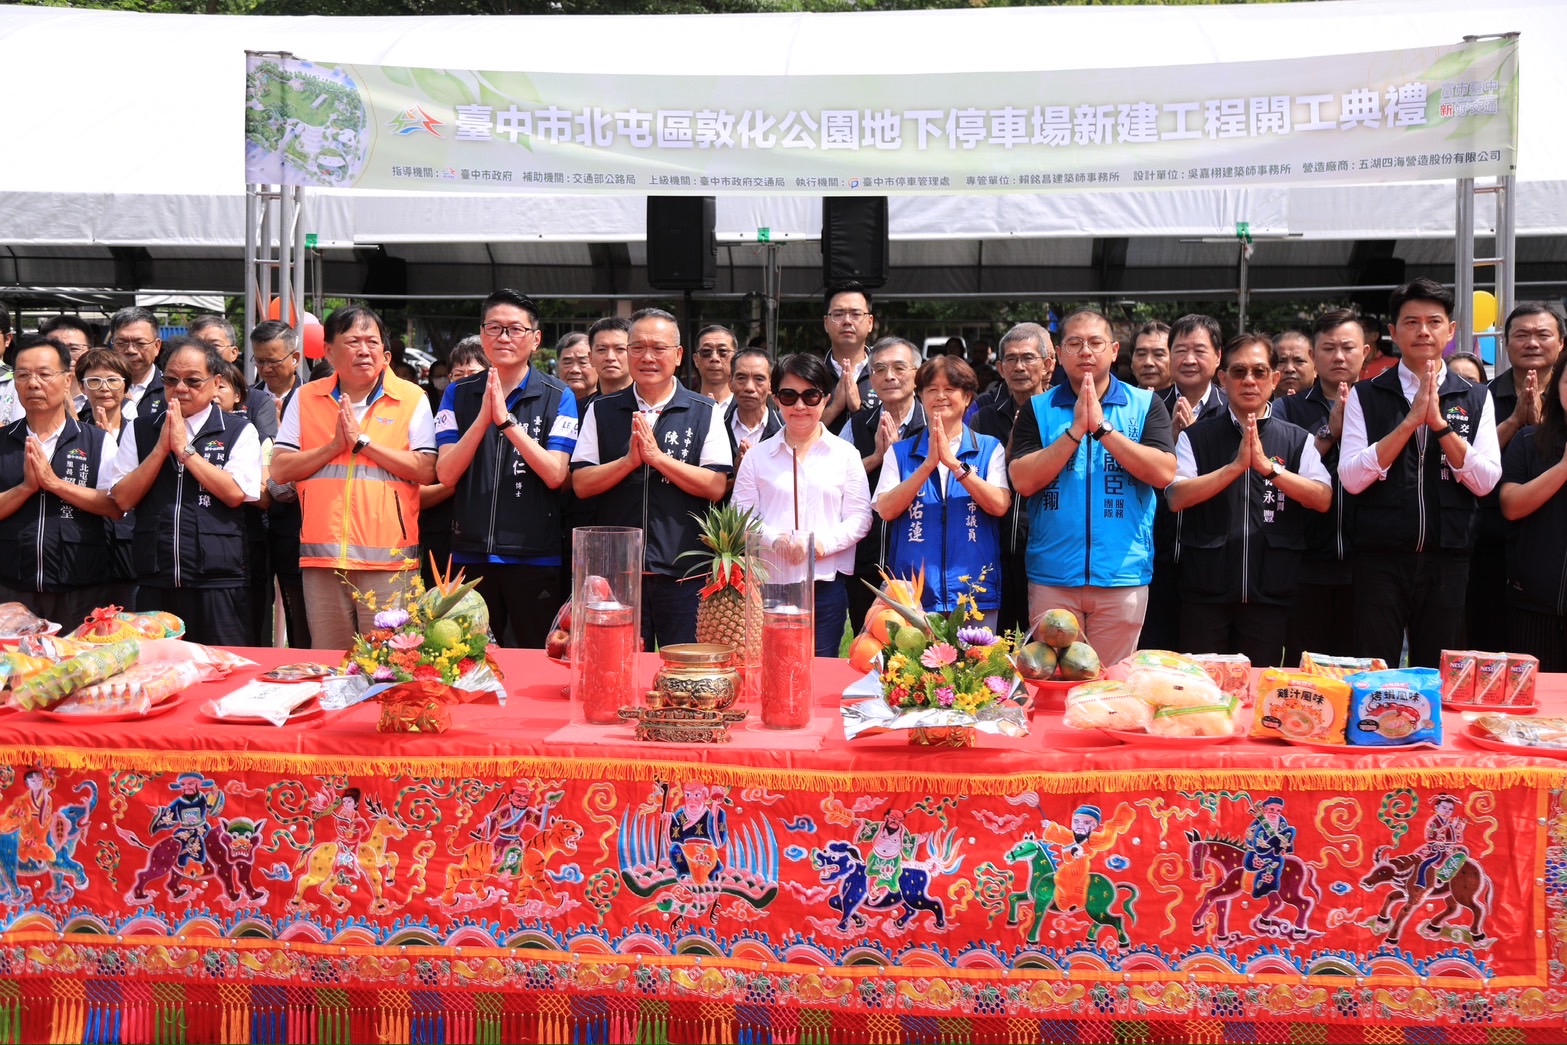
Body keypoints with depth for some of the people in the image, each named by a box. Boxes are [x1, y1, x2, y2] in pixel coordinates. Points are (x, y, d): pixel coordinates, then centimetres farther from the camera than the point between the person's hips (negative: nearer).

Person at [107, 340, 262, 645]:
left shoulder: (239, 431, 3)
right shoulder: (139, 430, 12)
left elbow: (235, 493, -11)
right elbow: (123, 499, 4)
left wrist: (184, 448, -9)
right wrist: (161, 448, -6)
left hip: (218, 584, -3)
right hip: (155, 584, 3)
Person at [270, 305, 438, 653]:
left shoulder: (411, 398, 3)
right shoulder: (305, 398, 12)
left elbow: (426, 471, -7)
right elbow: (280, 470, 6)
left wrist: (362, 440, -9)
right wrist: (335, 445, -7)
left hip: (389, 557, -3)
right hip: (323, 558, 3)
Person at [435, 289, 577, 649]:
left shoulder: (558, 397, -1)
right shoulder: (458, 394, 6)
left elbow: (555, 475, -11)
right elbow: (446, 474, -3)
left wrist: (506, 419, -19)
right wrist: (483, 417, -16)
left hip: (534, 555, -2)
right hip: (470, 554, 2)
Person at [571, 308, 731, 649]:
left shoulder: (705, 413, 3)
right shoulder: (602, 410, 9)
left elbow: (716, 486, -7)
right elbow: (581, 484, 2)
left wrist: (657, 456, -14)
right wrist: (630, 459, -12)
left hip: (684, 572, -1)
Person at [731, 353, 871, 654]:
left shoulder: (845, 454, 8)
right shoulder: (758, 456, 9)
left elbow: (860, 517, 4)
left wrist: (824, 542, -13)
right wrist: (774, 538, -14)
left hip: (826, 583, 0)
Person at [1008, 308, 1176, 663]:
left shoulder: (1145, 404, 4)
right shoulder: (1038, 408, 4)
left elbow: (1164, 473, -10)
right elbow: (1023, 481, -7)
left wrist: (1102, 427, -14)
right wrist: (1076, 430, -14)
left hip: (1123, 576, 0)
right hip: (1051, 575, 0)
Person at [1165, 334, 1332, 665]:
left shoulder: (1297, 440, 7)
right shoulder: (1196, 437, 3)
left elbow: (1323, 499, -6)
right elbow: (1176, 497, -10)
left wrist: (1269, 466, -18)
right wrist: (1235, 466, -19)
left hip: (1270, 591, 1)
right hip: (1205, 590, -1)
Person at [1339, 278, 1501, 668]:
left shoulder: (1475, 398, 7)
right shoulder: (1366, 395, 3)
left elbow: (1485, 481, -3)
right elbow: (1351, 478, -8)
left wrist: (1439, 423, -13)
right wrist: (1411, 421, -14)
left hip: (1447, 559, 2)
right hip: (1381, 558, -1)